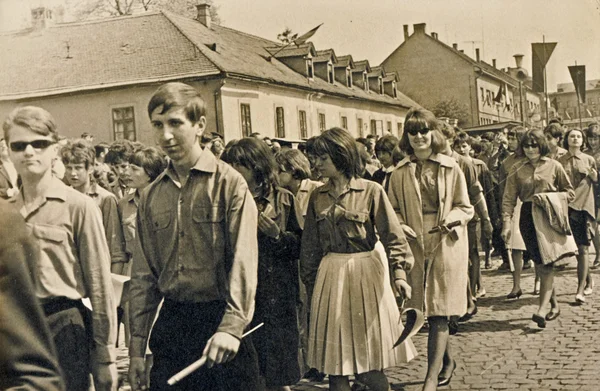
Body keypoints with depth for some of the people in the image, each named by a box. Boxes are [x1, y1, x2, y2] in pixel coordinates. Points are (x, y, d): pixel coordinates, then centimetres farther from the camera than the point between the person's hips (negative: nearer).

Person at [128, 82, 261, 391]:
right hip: (170, 327, 4)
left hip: (219, 320, -4)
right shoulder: (151, 196, 9)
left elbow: (244, 260, -13)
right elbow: (144, 274, 11)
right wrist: (137, 346, 7)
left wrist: (231, 326, -24)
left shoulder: (229, 183, -6)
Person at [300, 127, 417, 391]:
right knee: (334, 359, 7)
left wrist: (399, 272, -19)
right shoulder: (318, 197, 7)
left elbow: (392, 235, -7)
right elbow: (310, 245, 12)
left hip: (365, 272, -4)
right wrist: (310, 284, 13)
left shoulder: (371, 191, -5)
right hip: (330, 275, 4)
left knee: (369, 365, 0)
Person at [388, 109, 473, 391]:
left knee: (438, 312, -6)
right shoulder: (400, 173, 6)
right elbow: (393, 209, 11)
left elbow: (465, 208, 5)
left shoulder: (451, 168, 1)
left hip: (446, 245, -3)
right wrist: (401, 226, -8)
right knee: (426, 310, 10)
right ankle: (447, 360, 33)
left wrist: (451, 219, -15)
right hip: (415, 246, 3)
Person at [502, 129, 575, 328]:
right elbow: (509, 199, 2)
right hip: (528, 218, 2)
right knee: (539, 263, 5)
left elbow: (570, 192, 9)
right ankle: (554, 305, 21)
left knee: (545, 263, -11)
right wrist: (506, 223, -9)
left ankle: (542, 309, -15)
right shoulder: (516, 170, 7)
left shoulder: (553, 166, 4)